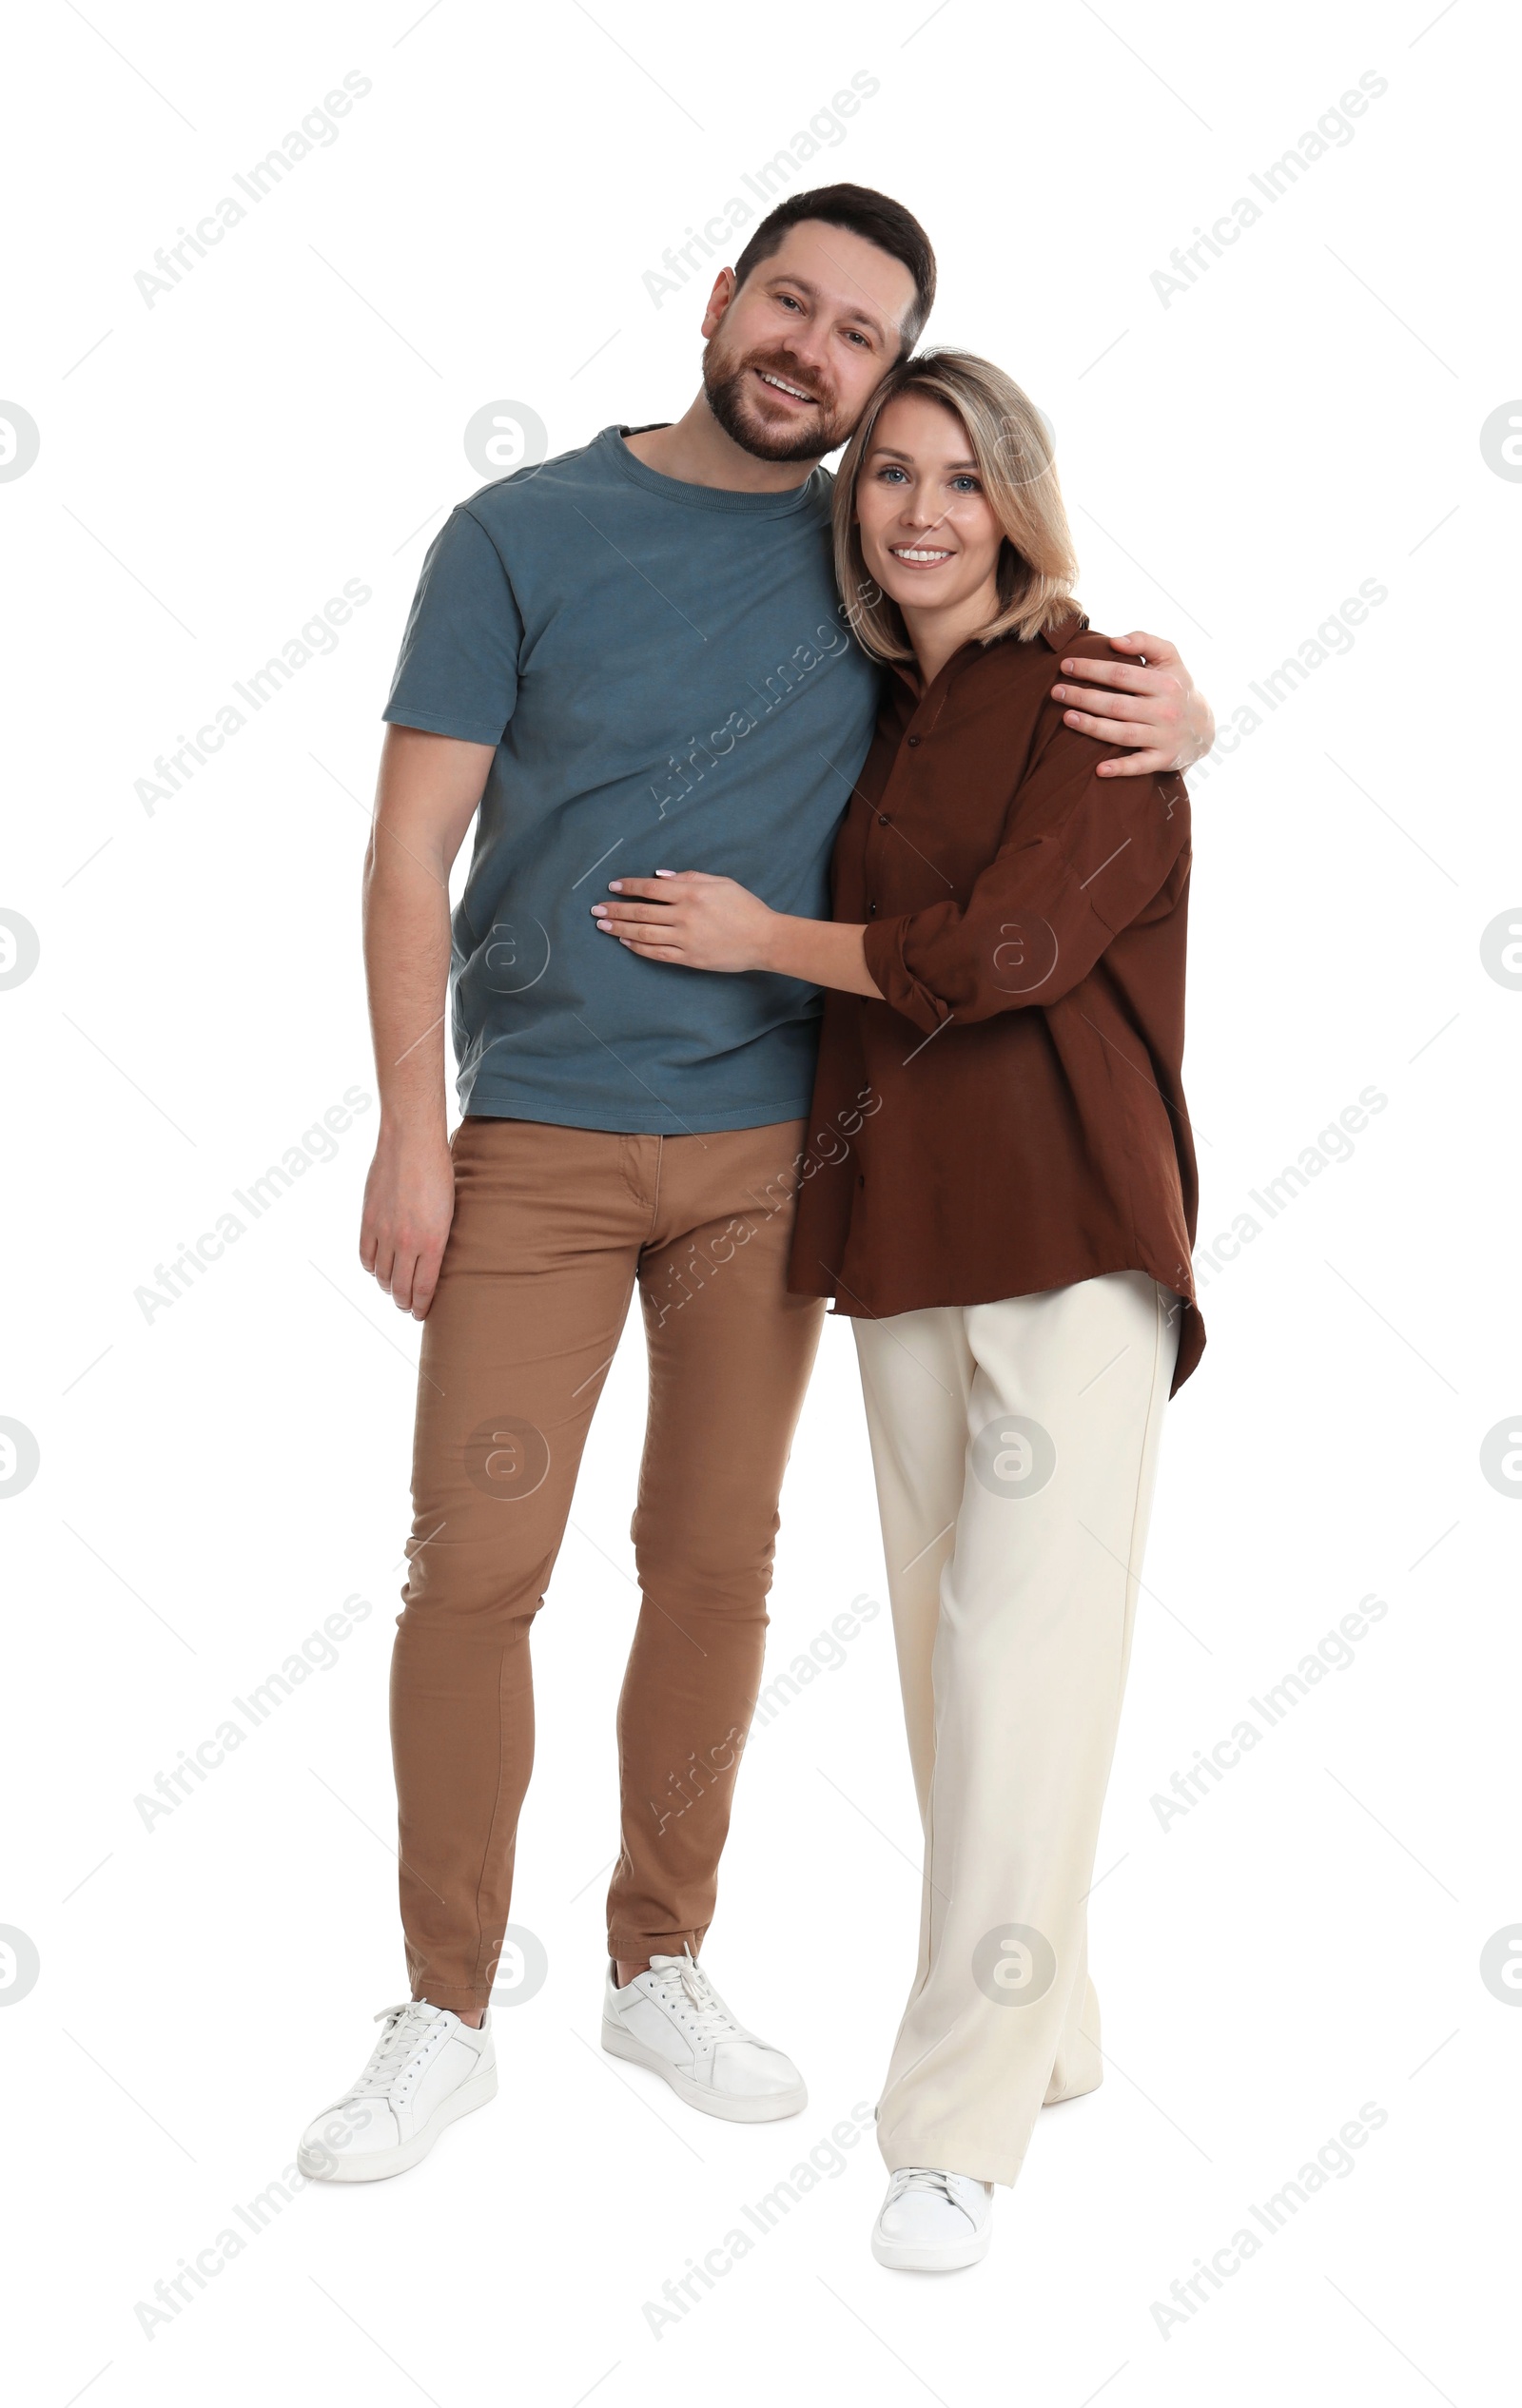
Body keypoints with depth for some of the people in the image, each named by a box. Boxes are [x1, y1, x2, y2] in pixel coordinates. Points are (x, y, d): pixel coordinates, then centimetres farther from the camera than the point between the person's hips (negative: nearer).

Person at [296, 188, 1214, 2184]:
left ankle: (661, 1967, 25)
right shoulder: (524, 531, -1)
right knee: (474, 1574, -3)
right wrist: (408, 1131, -10)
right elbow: (411, 847, -3)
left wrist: (1183, 719, -8)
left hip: (768, 1146, 2)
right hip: (535, 1139, -2)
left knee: (714, 1565, 8)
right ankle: (445, 2018, 12)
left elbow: (1085, 687, 17)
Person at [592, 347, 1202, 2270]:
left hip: (1068, 1237, -7)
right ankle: (1048, 2030, 26)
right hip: (904, 1234, 7)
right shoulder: (872, 715, 15)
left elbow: (1009, 944, -15)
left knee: (1018, 1652, -9)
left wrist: (765, 938, -4)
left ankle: (959, 2121, -3)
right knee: (942, 1642, 10)